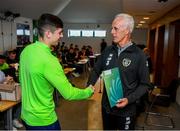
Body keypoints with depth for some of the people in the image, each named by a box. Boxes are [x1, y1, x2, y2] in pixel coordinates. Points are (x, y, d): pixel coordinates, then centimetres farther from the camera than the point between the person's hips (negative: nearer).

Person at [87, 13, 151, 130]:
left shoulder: (139, 55, -13)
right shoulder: (108, 50, 0)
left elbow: (145, 84, -9)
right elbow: (96, 71, 9)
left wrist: (129, 99, -20)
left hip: (126, 110, -4)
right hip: (106, 106, 4)